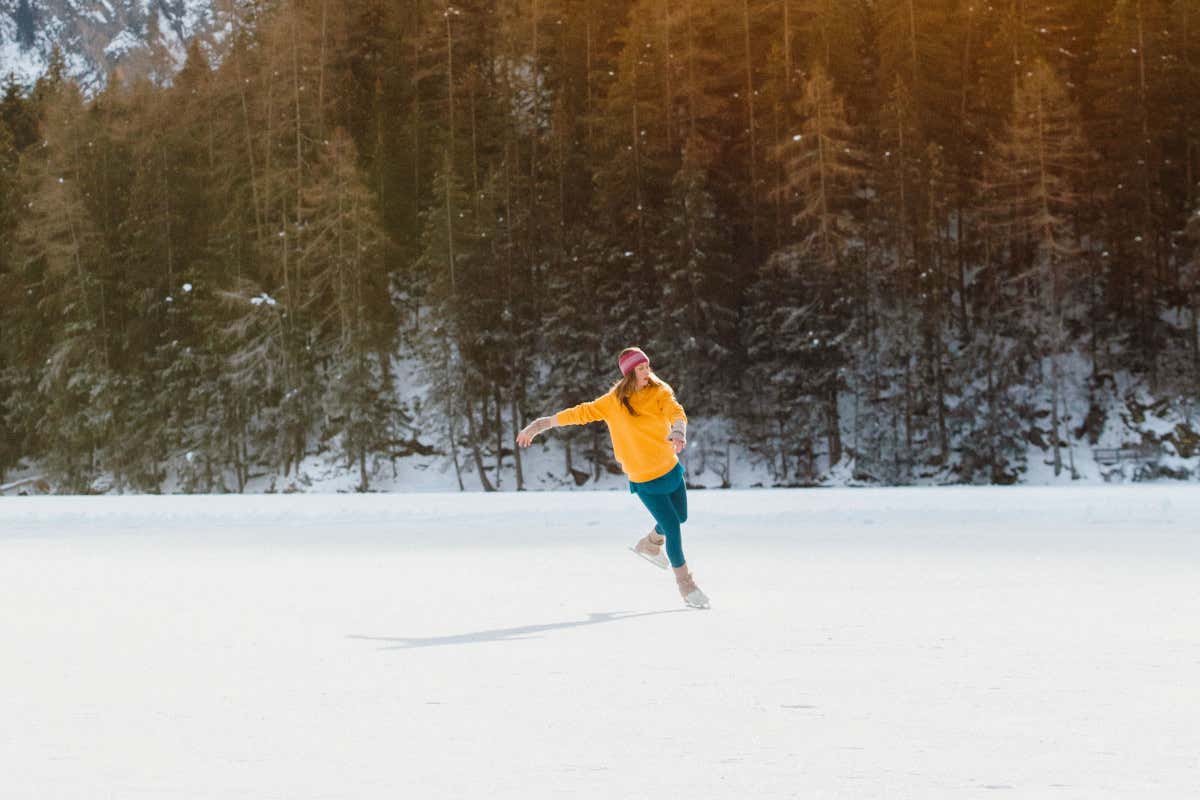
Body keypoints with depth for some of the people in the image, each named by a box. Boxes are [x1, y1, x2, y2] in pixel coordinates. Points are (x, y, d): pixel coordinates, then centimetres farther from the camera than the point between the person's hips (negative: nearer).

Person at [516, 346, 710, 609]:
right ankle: (685, 584, 12)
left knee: (679, 518, 19)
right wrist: (541, 424, -13)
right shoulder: (613, 402, -12)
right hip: (645, 479, -4)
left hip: (671, 469, 4)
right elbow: (581, 413, -10)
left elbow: (676, 412, -22)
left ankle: (649, 545, 49)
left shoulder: (659, 392, -6)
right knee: (673, 527, -6)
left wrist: (678, 431, -46)